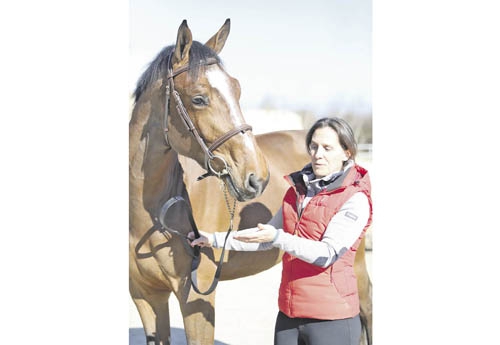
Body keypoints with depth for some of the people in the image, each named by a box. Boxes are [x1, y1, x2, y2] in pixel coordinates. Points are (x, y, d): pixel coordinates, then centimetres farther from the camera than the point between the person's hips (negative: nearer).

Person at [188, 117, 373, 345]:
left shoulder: (356, 200, -12)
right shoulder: (298, 190, 10)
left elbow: (328, 254, -22)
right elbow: (268, 235, 21)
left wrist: (277, 238, -31)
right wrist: (215, 240, 15)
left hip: (330, 320, -7)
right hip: (289, 315, 7)